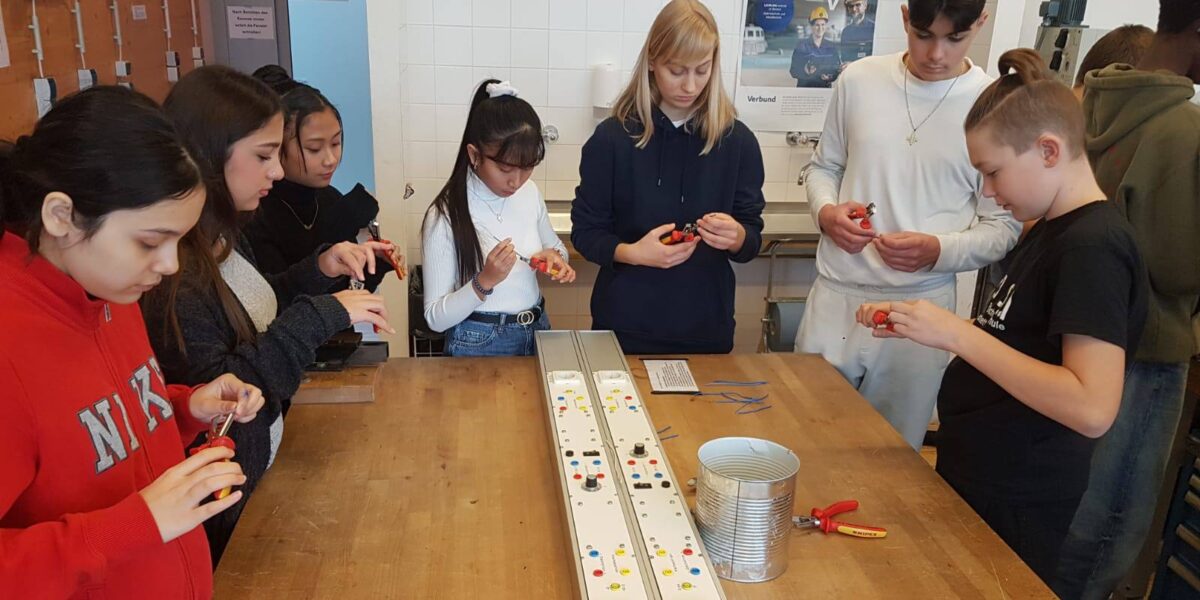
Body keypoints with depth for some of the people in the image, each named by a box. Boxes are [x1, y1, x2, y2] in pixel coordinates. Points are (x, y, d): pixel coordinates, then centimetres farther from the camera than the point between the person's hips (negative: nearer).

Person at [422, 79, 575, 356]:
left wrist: (554, 256, -9)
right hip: (478, 345, -5)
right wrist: (484, 281, -30)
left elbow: (556, 246, 13)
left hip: (537, 332, 5)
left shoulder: (530, 193, -5)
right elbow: (436, 318, -16)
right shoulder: (445, 216, -20)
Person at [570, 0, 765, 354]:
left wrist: (737, 237, -21)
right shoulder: (613, 137, -7)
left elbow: (753, 242, 2)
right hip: (625, 324, -1)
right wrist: (631, 253, -22)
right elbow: (585, 232, -3)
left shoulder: (738, 141, -2)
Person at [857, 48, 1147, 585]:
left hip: (1014, 503, -8)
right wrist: (918, 325, -1)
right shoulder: (1049, 232, 8)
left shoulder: (1094, 246, -20)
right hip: (975, 478, 8)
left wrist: (956, 334, -27)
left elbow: (1092, 409, -29)